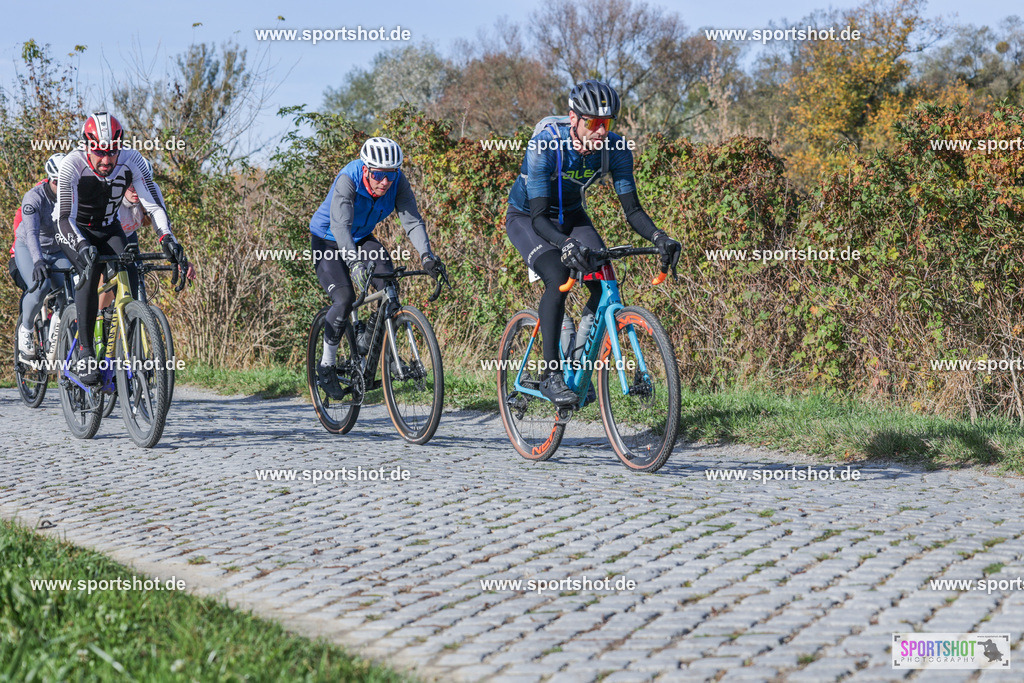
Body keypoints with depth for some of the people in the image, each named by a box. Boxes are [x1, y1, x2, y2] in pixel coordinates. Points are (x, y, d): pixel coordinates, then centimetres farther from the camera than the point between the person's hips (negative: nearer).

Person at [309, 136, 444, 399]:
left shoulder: (398, 181, -20)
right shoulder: (348, 180, -33)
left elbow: (412, 220, -25)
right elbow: (340, 224, -45)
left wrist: (426, 255, -43)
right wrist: (354, 262, -60)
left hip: (362, 239, 4)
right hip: (328, 241, -4)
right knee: (345, 298, -23)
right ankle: (326, 365, -5)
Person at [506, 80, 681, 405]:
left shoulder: (614, 148, -22)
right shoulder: (545, 146, -34)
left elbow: (632, 209, -21)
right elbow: (539, 217, -39)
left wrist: (658, 237, -41)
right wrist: (566, 244, -59)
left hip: (571, 216, 4)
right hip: (527, 217, -4)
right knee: (557, 277, -30)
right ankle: (550, 374, -24)